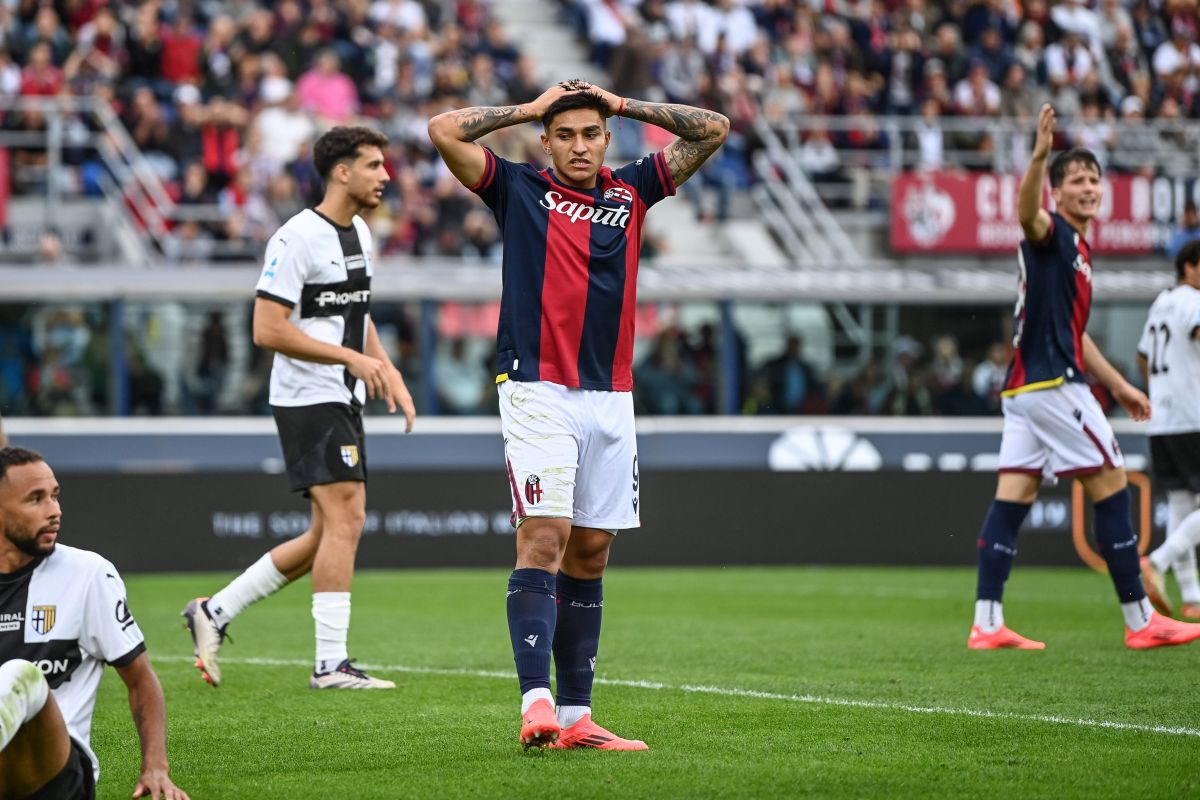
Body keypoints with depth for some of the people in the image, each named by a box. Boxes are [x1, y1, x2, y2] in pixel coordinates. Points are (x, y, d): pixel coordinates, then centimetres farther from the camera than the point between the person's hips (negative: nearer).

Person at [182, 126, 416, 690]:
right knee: (344, 520, -15)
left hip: (344, 401, 9)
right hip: (309, 400, -9)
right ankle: (331, 664, -12)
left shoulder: (359, 233, 14)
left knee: (330, 535, 9)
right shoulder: (297, 239, -15)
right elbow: (268, 330, -20)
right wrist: (353, 358, -22)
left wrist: (389, 374, 11)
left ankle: (215, 612, 19)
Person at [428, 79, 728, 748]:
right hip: (538, 392, -5)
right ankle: (536, 704, -22)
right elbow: (445, 130, -5)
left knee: (590, 551, 6)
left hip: (612, 397, 5)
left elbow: (713, 130, 15)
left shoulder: (633, 190, 14)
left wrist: (622, 104, 12)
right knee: (544, 537, -15)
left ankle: (576, 717, 8)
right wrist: (529, 109, 5)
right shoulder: (520, 191, 5)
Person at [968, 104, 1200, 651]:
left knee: (1013, 496, 2)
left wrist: (1119, 385, 32)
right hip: (1052, 384, -9)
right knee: (1110, 486, -4)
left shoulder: (1078, 248, 21)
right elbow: (1026, 213, -34)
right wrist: (1039, 157, -51)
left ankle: (986, 625, -2)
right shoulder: (1051, 234, -7)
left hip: (1026, 388, 9)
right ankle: (1140, 621, 0)